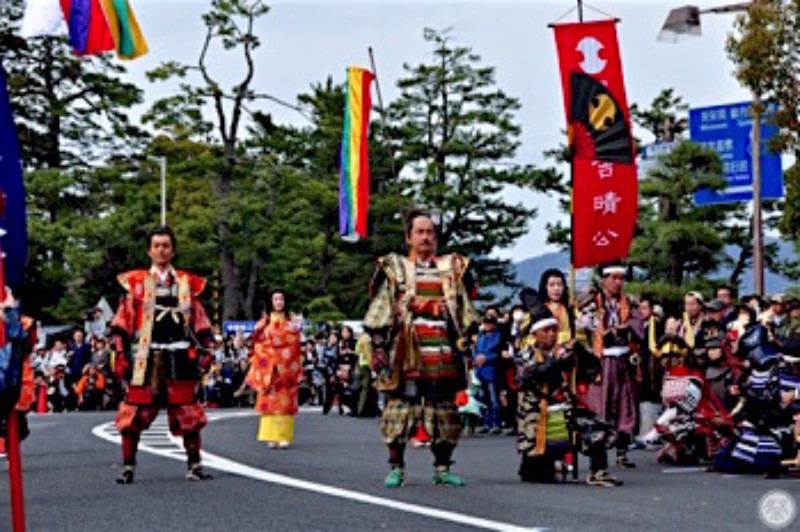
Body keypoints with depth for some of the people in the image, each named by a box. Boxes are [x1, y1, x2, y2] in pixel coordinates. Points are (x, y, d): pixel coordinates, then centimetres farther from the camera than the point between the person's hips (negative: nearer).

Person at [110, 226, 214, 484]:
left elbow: (200, 323, 14)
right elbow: (122, 323, 5)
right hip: (145, 358, -1)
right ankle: (128, 467, 7)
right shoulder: (136, 282, 7)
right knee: (133, 415, -4)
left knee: (189, 415, 3)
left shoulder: (188, 283, 12)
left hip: (179, 359, 1)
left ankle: (194, 466, 14)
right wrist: (120, 354, -3)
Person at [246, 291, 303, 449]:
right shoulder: (264, 322, 8)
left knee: (285, 402, -4)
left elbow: (295, 346, 7)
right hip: (269, 368, 0)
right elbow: (259, 345, 4)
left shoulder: (291, 322, 9)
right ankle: (272, 437, -2)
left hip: (286, 369, 0)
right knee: (270, 401, -4)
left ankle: (284, 437, -5)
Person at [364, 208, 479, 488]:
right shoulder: (394, 269, 9)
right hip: (406, 355, -2)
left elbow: (466, 312, 19)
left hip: (444, 356, 3)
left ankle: (442, 468, 14)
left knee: (445, 411, 4)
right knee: (400, 407, -5)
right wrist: (378, 349, -3)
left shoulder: (452, 270, 16)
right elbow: (379, 314, 5)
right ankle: (396, 468, 3)